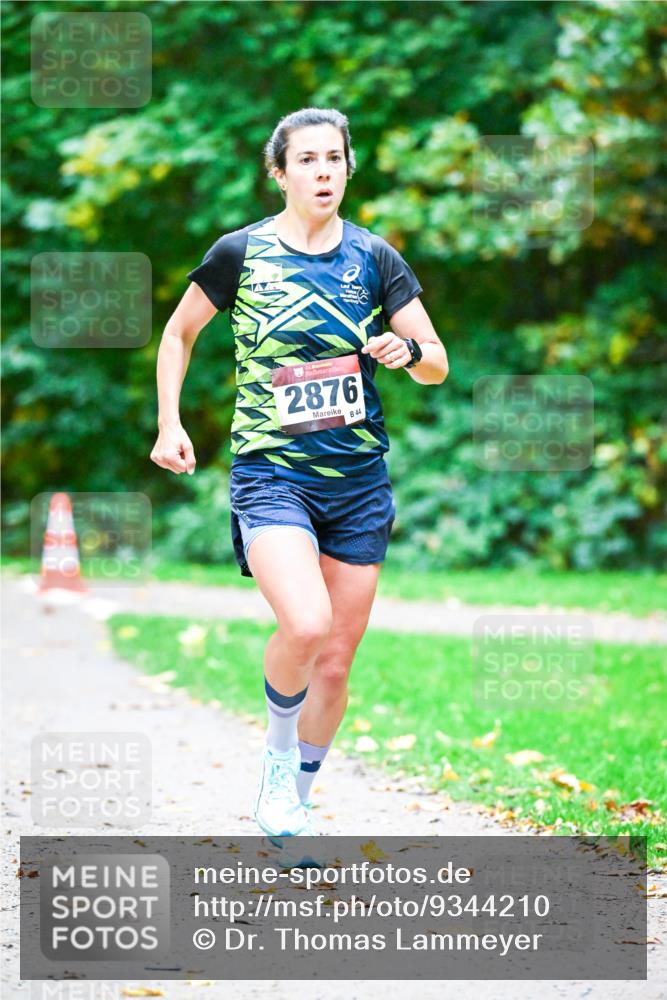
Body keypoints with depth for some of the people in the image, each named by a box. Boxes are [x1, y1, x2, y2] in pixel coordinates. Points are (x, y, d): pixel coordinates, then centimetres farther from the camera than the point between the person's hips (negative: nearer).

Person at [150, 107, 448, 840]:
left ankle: (296, 802, 25)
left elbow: (437, 367, 5)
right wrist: (169, 423, 3)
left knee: (336, 660, 6)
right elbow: (179, 332, 13)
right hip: (270, 472, -3)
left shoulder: (374, 258, 3)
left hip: (359, 478, 3)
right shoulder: (240, 253, -2)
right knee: (305, 625, -27)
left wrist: (410, 351, -18)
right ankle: (276, 757, 1)